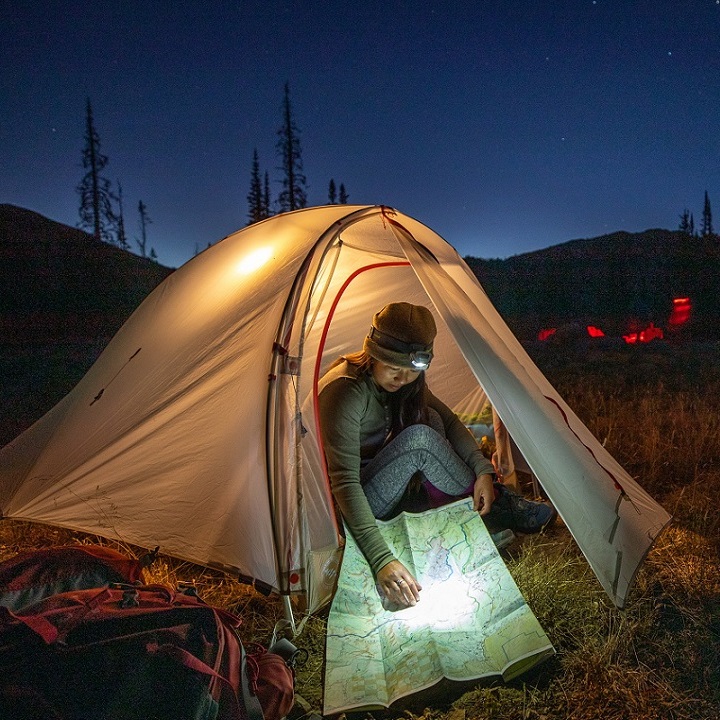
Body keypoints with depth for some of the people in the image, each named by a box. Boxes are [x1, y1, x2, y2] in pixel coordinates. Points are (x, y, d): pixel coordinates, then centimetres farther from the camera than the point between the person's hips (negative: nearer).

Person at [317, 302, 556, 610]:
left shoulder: (405, 380, -6)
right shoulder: (344, 391, -30)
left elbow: (449, 420, 3)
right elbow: (344, 482, -37)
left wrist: (483, 469, -13)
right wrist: (381, 560, -45)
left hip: (381, 481, 8)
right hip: (344, 505, -7)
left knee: (431, 420, -12)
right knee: (419, 438, -28)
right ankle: (495, 508, -7)